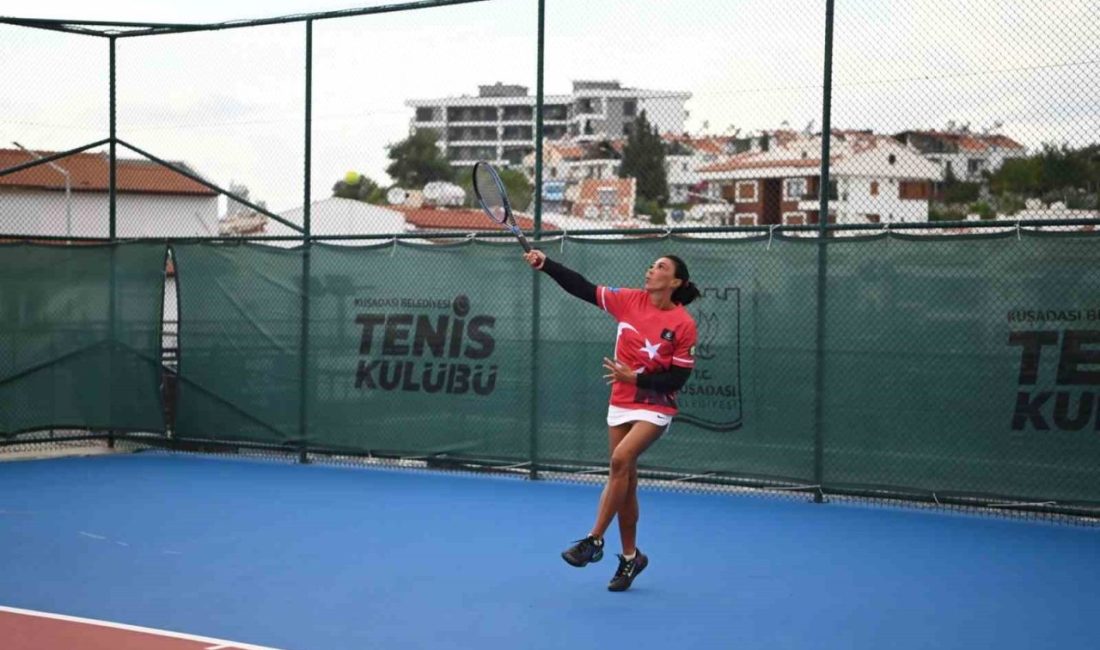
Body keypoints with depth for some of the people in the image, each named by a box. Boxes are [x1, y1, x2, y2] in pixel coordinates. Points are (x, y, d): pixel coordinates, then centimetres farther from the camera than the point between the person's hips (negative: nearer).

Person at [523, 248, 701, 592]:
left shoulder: (684, 324, -13)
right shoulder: (630, 300, -1)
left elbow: (678, 378, -13)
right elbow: (583, 288, -1)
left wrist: (635, 377, -22)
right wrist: (545, 264, -10)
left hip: (654, 408, -5)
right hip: (620, 405, 5)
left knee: (620, 460, -24)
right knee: (626, 481, 8)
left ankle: (594, 540, -15)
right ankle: (630, 556, 21)